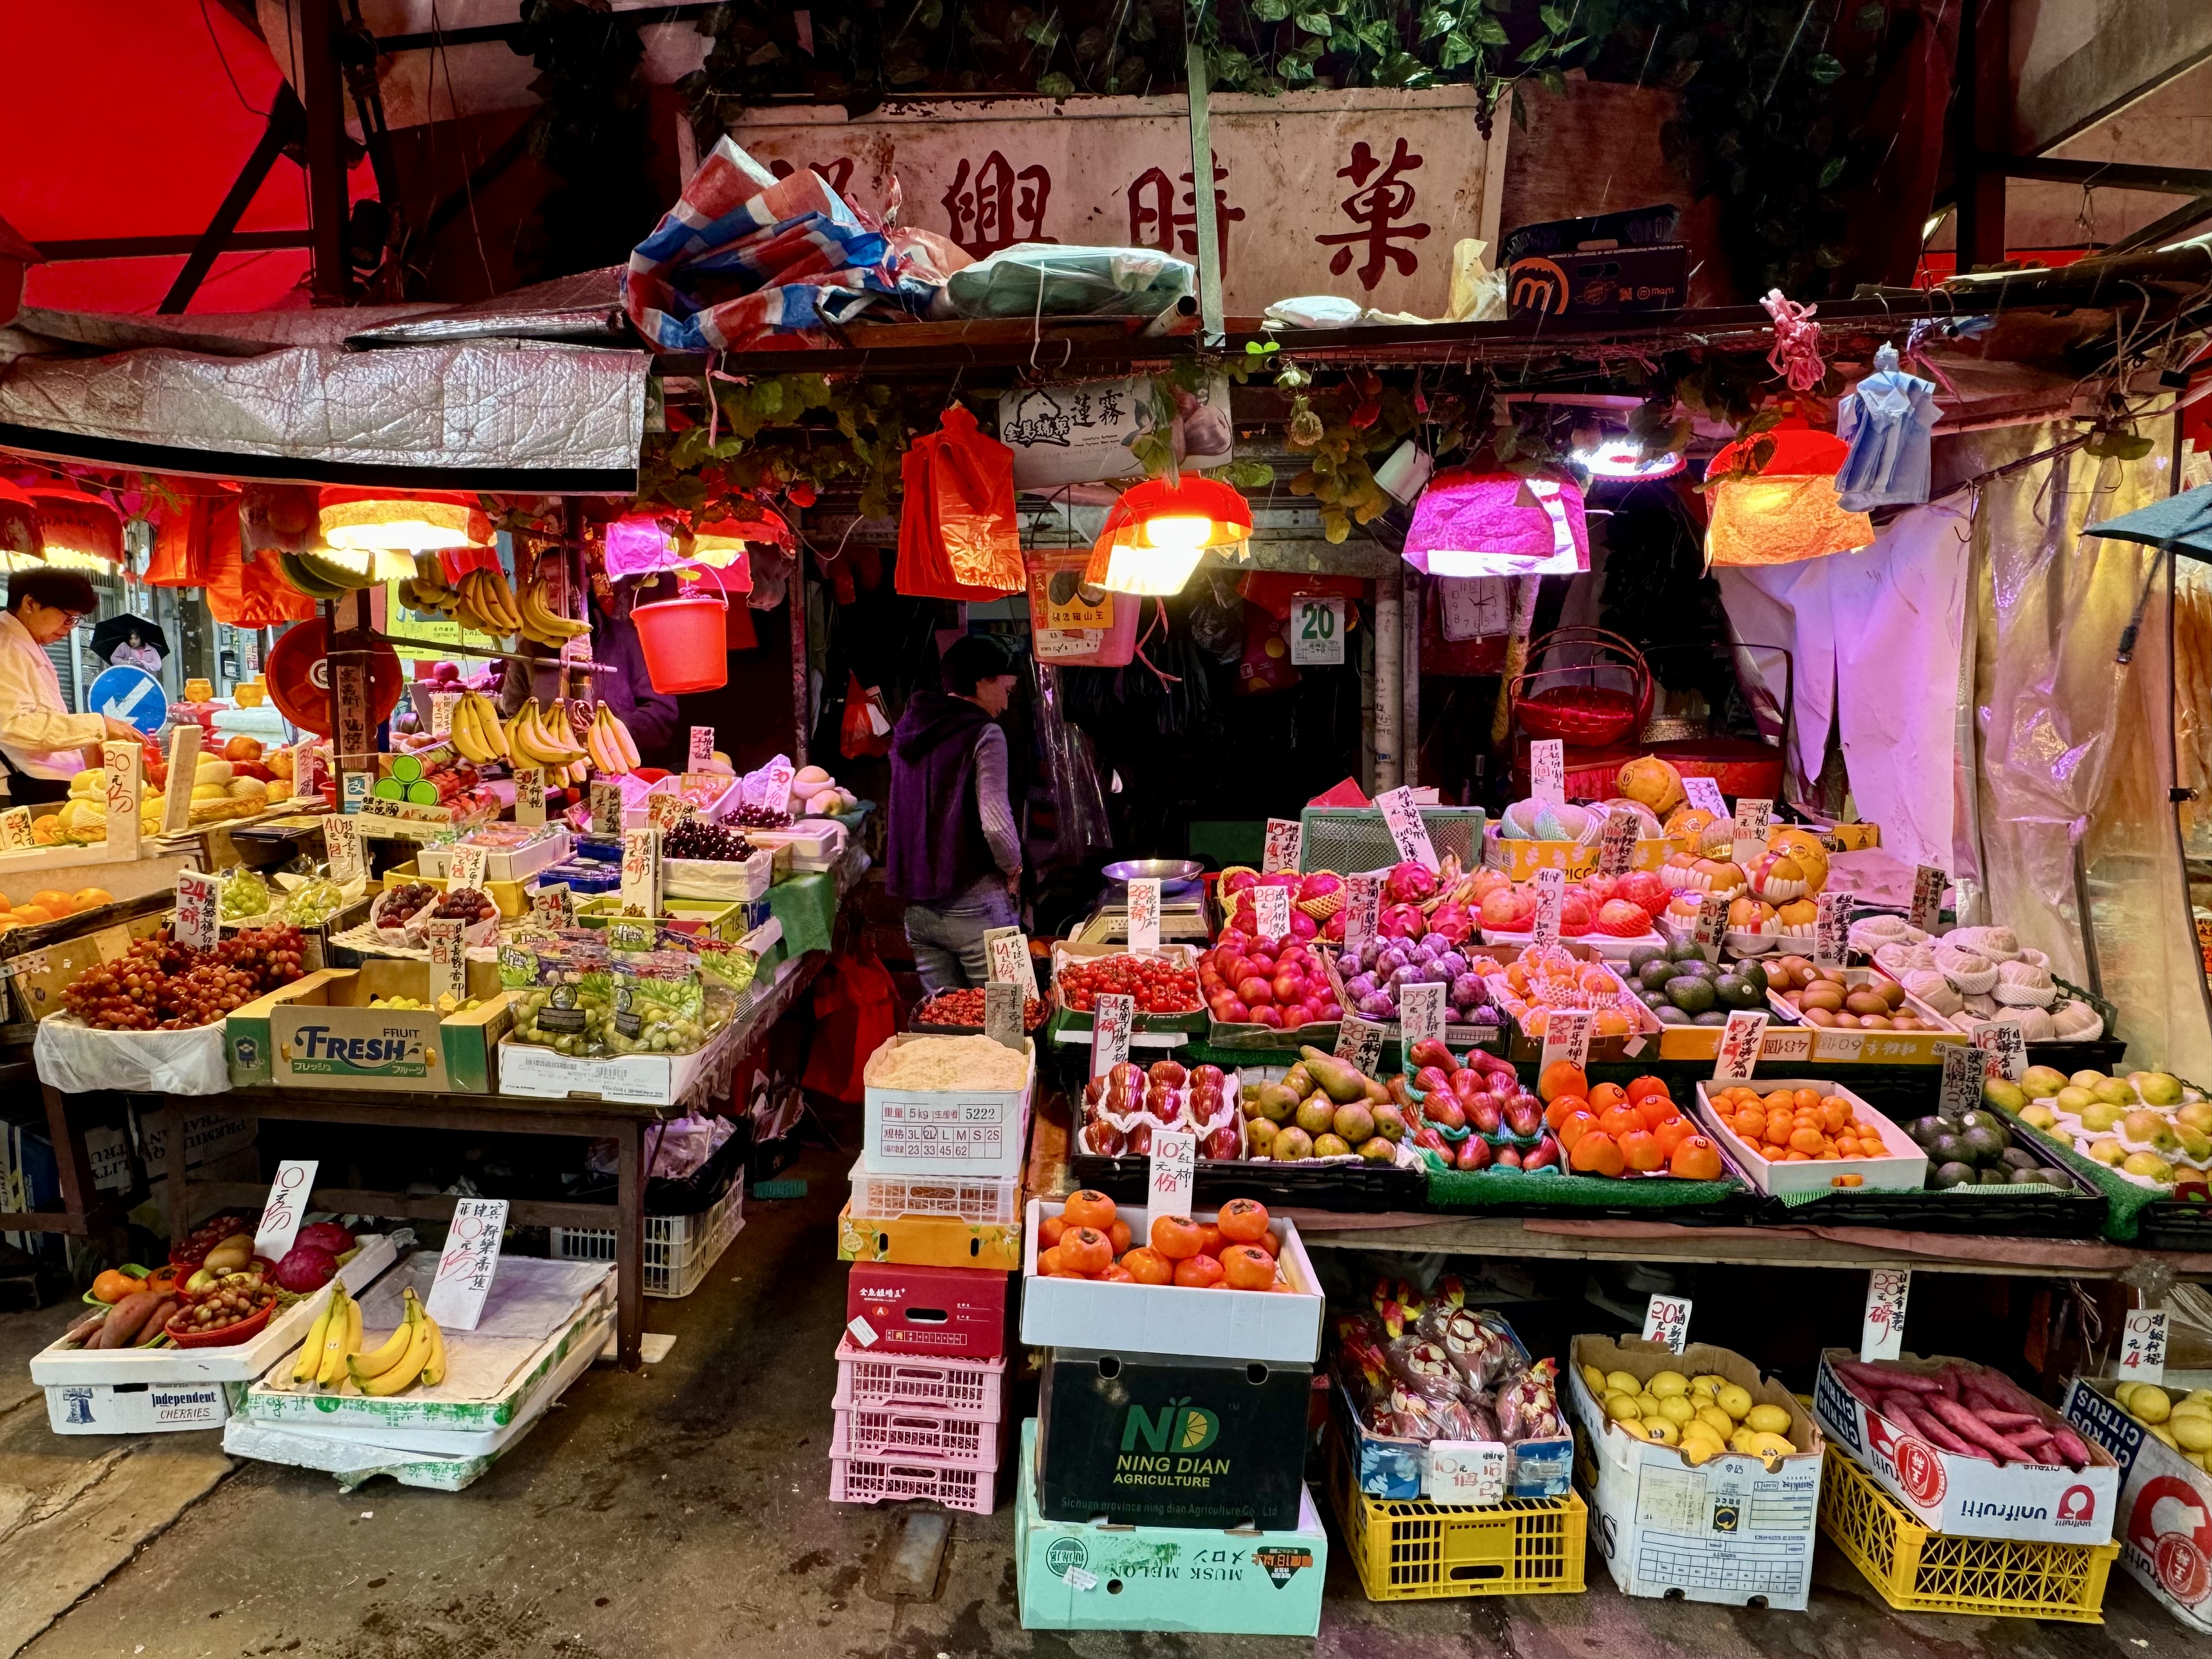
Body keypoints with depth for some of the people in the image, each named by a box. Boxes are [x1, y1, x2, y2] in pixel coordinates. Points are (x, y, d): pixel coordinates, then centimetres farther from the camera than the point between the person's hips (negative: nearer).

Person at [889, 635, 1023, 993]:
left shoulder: (907, 729, 11)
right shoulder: (984, 735, -12)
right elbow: (996, 823, -21)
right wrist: (1013, 869, -4)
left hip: (917, 905, 7)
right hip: (971, 904, -7)